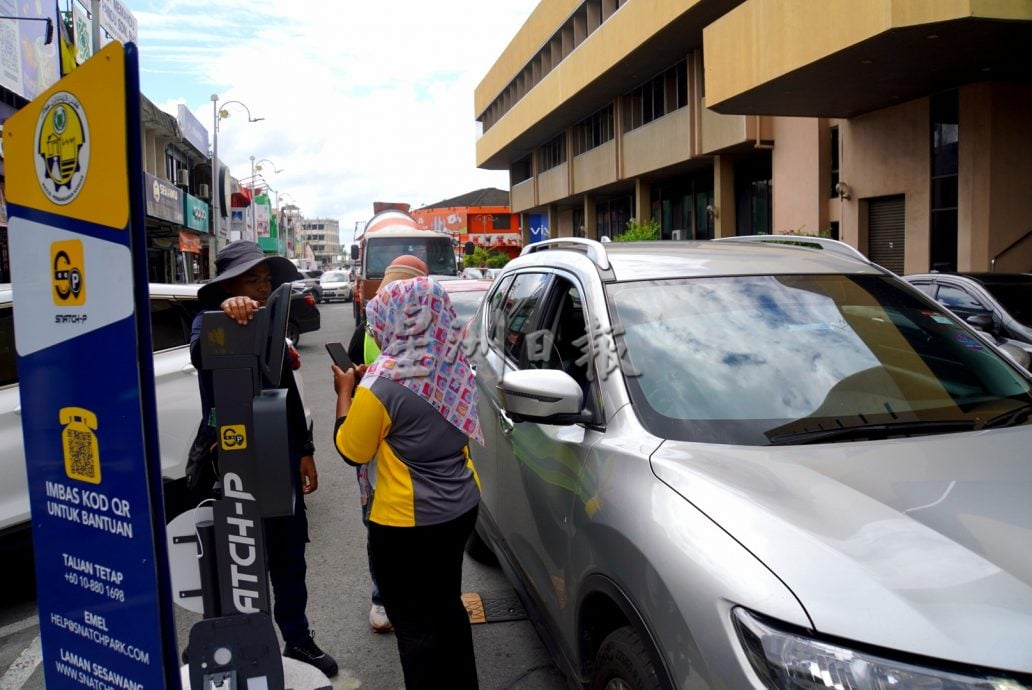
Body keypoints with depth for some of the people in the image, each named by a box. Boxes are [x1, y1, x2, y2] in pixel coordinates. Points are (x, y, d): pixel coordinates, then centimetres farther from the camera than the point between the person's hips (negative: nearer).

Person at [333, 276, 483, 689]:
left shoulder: (382, 384, -22)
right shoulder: (453, 366, -3)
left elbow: (351, 451, -8)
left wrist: (345, 393, 3)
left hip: (407, 522, -7)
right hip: (461, 506, 8)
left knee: (415, 625, 9)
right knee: (447, 608, 24)